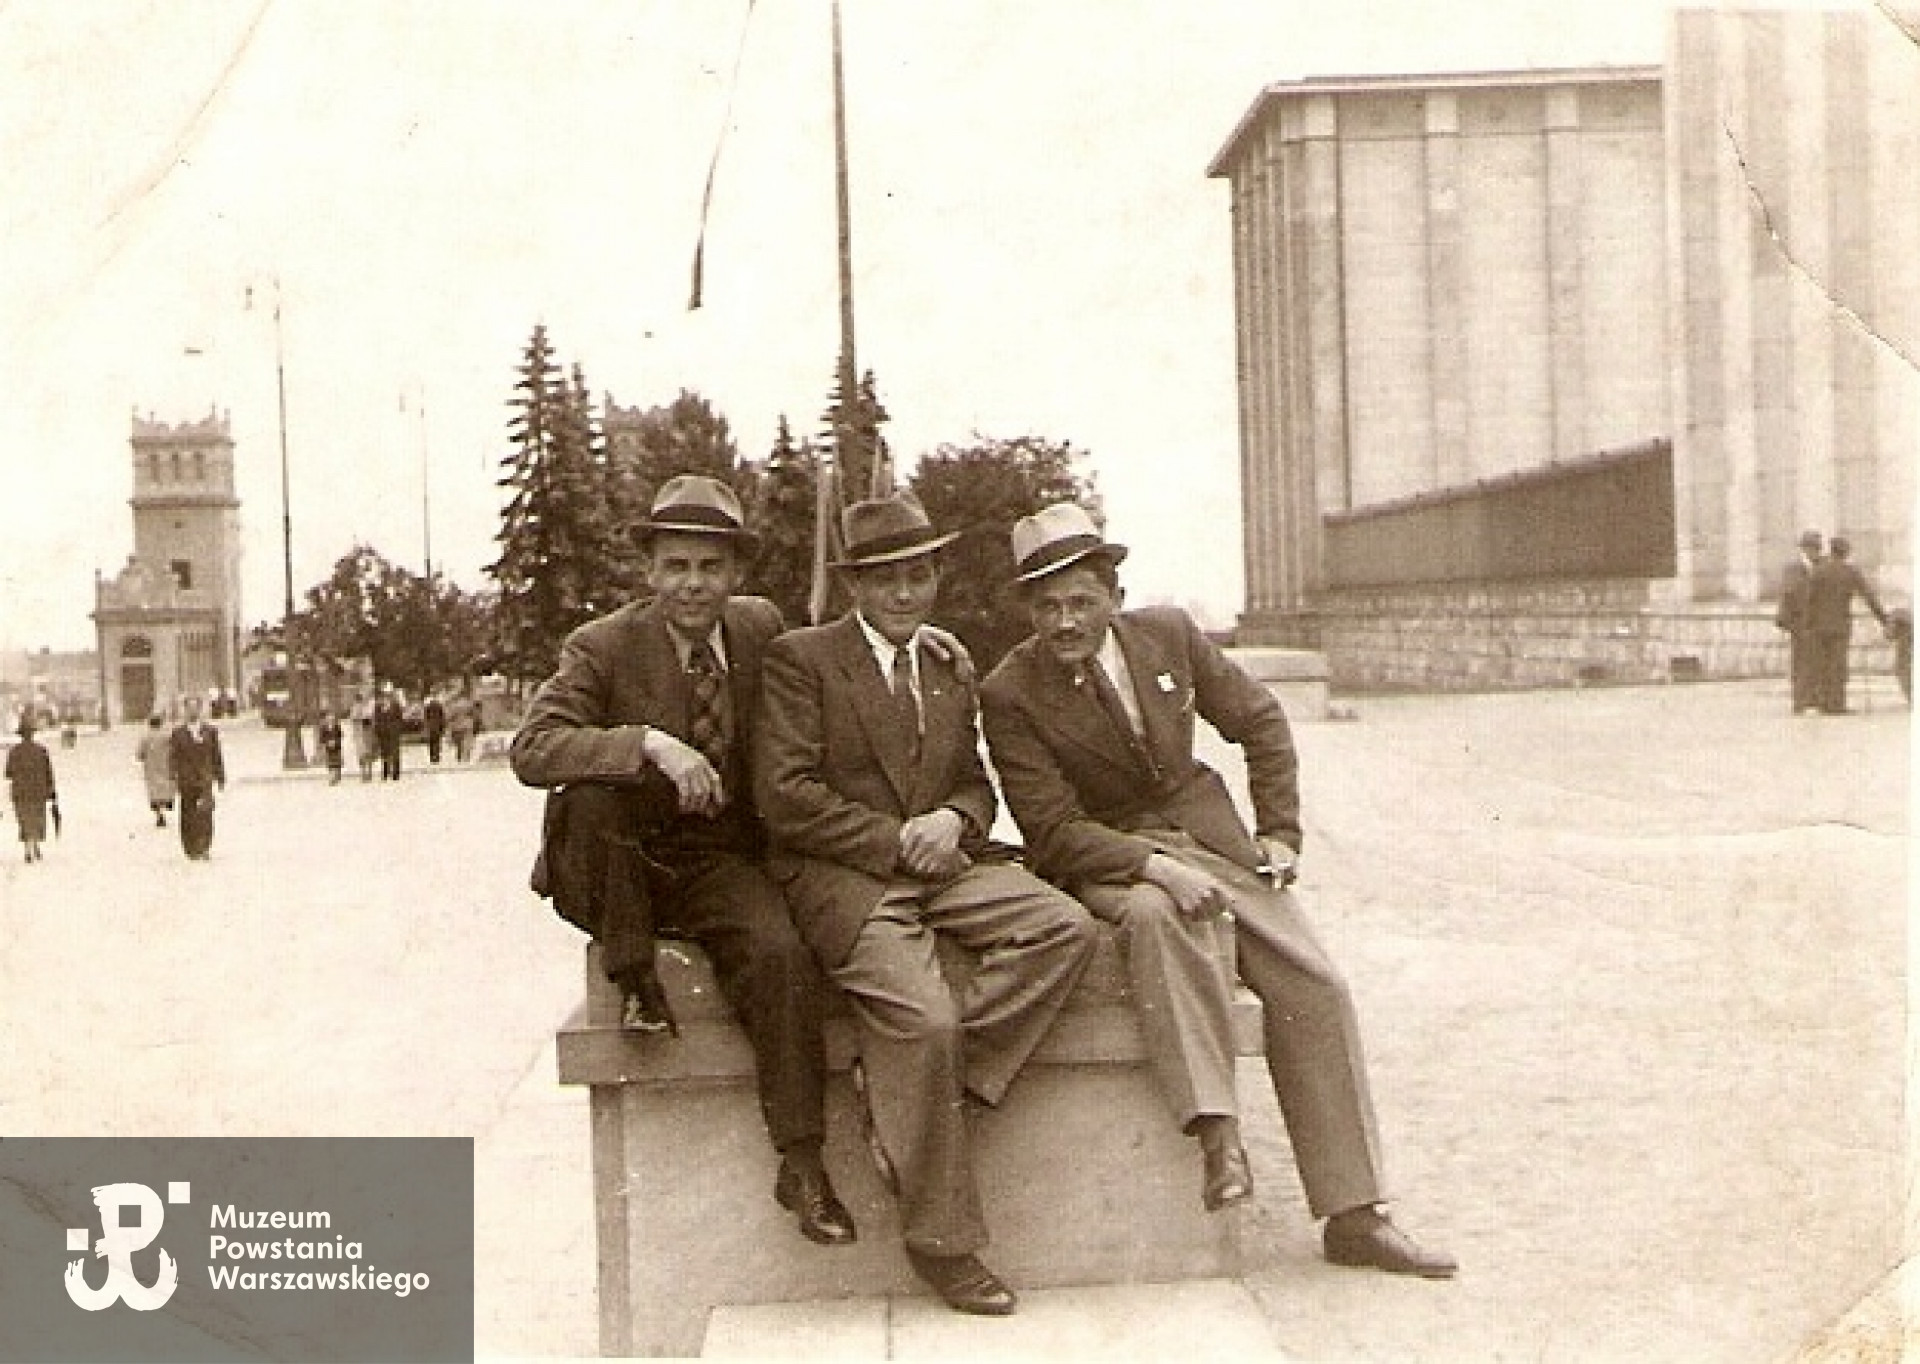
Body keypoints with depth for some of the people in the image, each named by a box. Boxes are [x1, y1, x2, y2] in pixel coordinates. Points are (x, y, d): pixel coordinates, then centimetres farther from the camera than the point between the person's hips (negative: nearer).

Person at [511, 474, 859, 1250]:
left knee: (782, 954, -27)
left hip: (719, 862, 2)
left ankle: (800, 1164, -17)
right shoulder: (603, 647, -8)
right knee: (587, 798, -34)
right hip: (622, 868, -2)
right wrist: (648, 743, -36)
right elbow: (531, 748, -24)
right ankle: (633, 980, -14)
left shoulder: (763, 630, 4)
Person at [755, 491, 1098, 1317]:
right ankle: (942, 1245, -12)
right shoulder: (801, 659, 2)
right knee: (924, 1017, -28)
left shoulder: (952, 675, 21)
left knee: (1067, 928, -19)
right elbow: (783, 796, -7)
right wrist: (894, 841, -13)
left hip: (941, 870, 6)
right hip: (840, 879, -6)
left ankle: (894, 1087, -19)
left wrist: (954, 821, -2)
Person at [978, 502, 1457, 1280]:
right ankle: (1214, 1128, -36)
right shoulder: (1010, 694, -11)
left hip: (1206, 836, 4)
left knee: (1314, 988, -12)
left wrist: (1279, 831, 4)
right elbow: (1054, 829, -15)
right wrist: (1154, 865, -29)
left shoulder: (1169, 634, 0)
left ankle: (1353, 1216, -7)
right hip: (1102, 861, -4)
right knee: (1158, 914, -40)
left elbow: (1260, 722, 13)